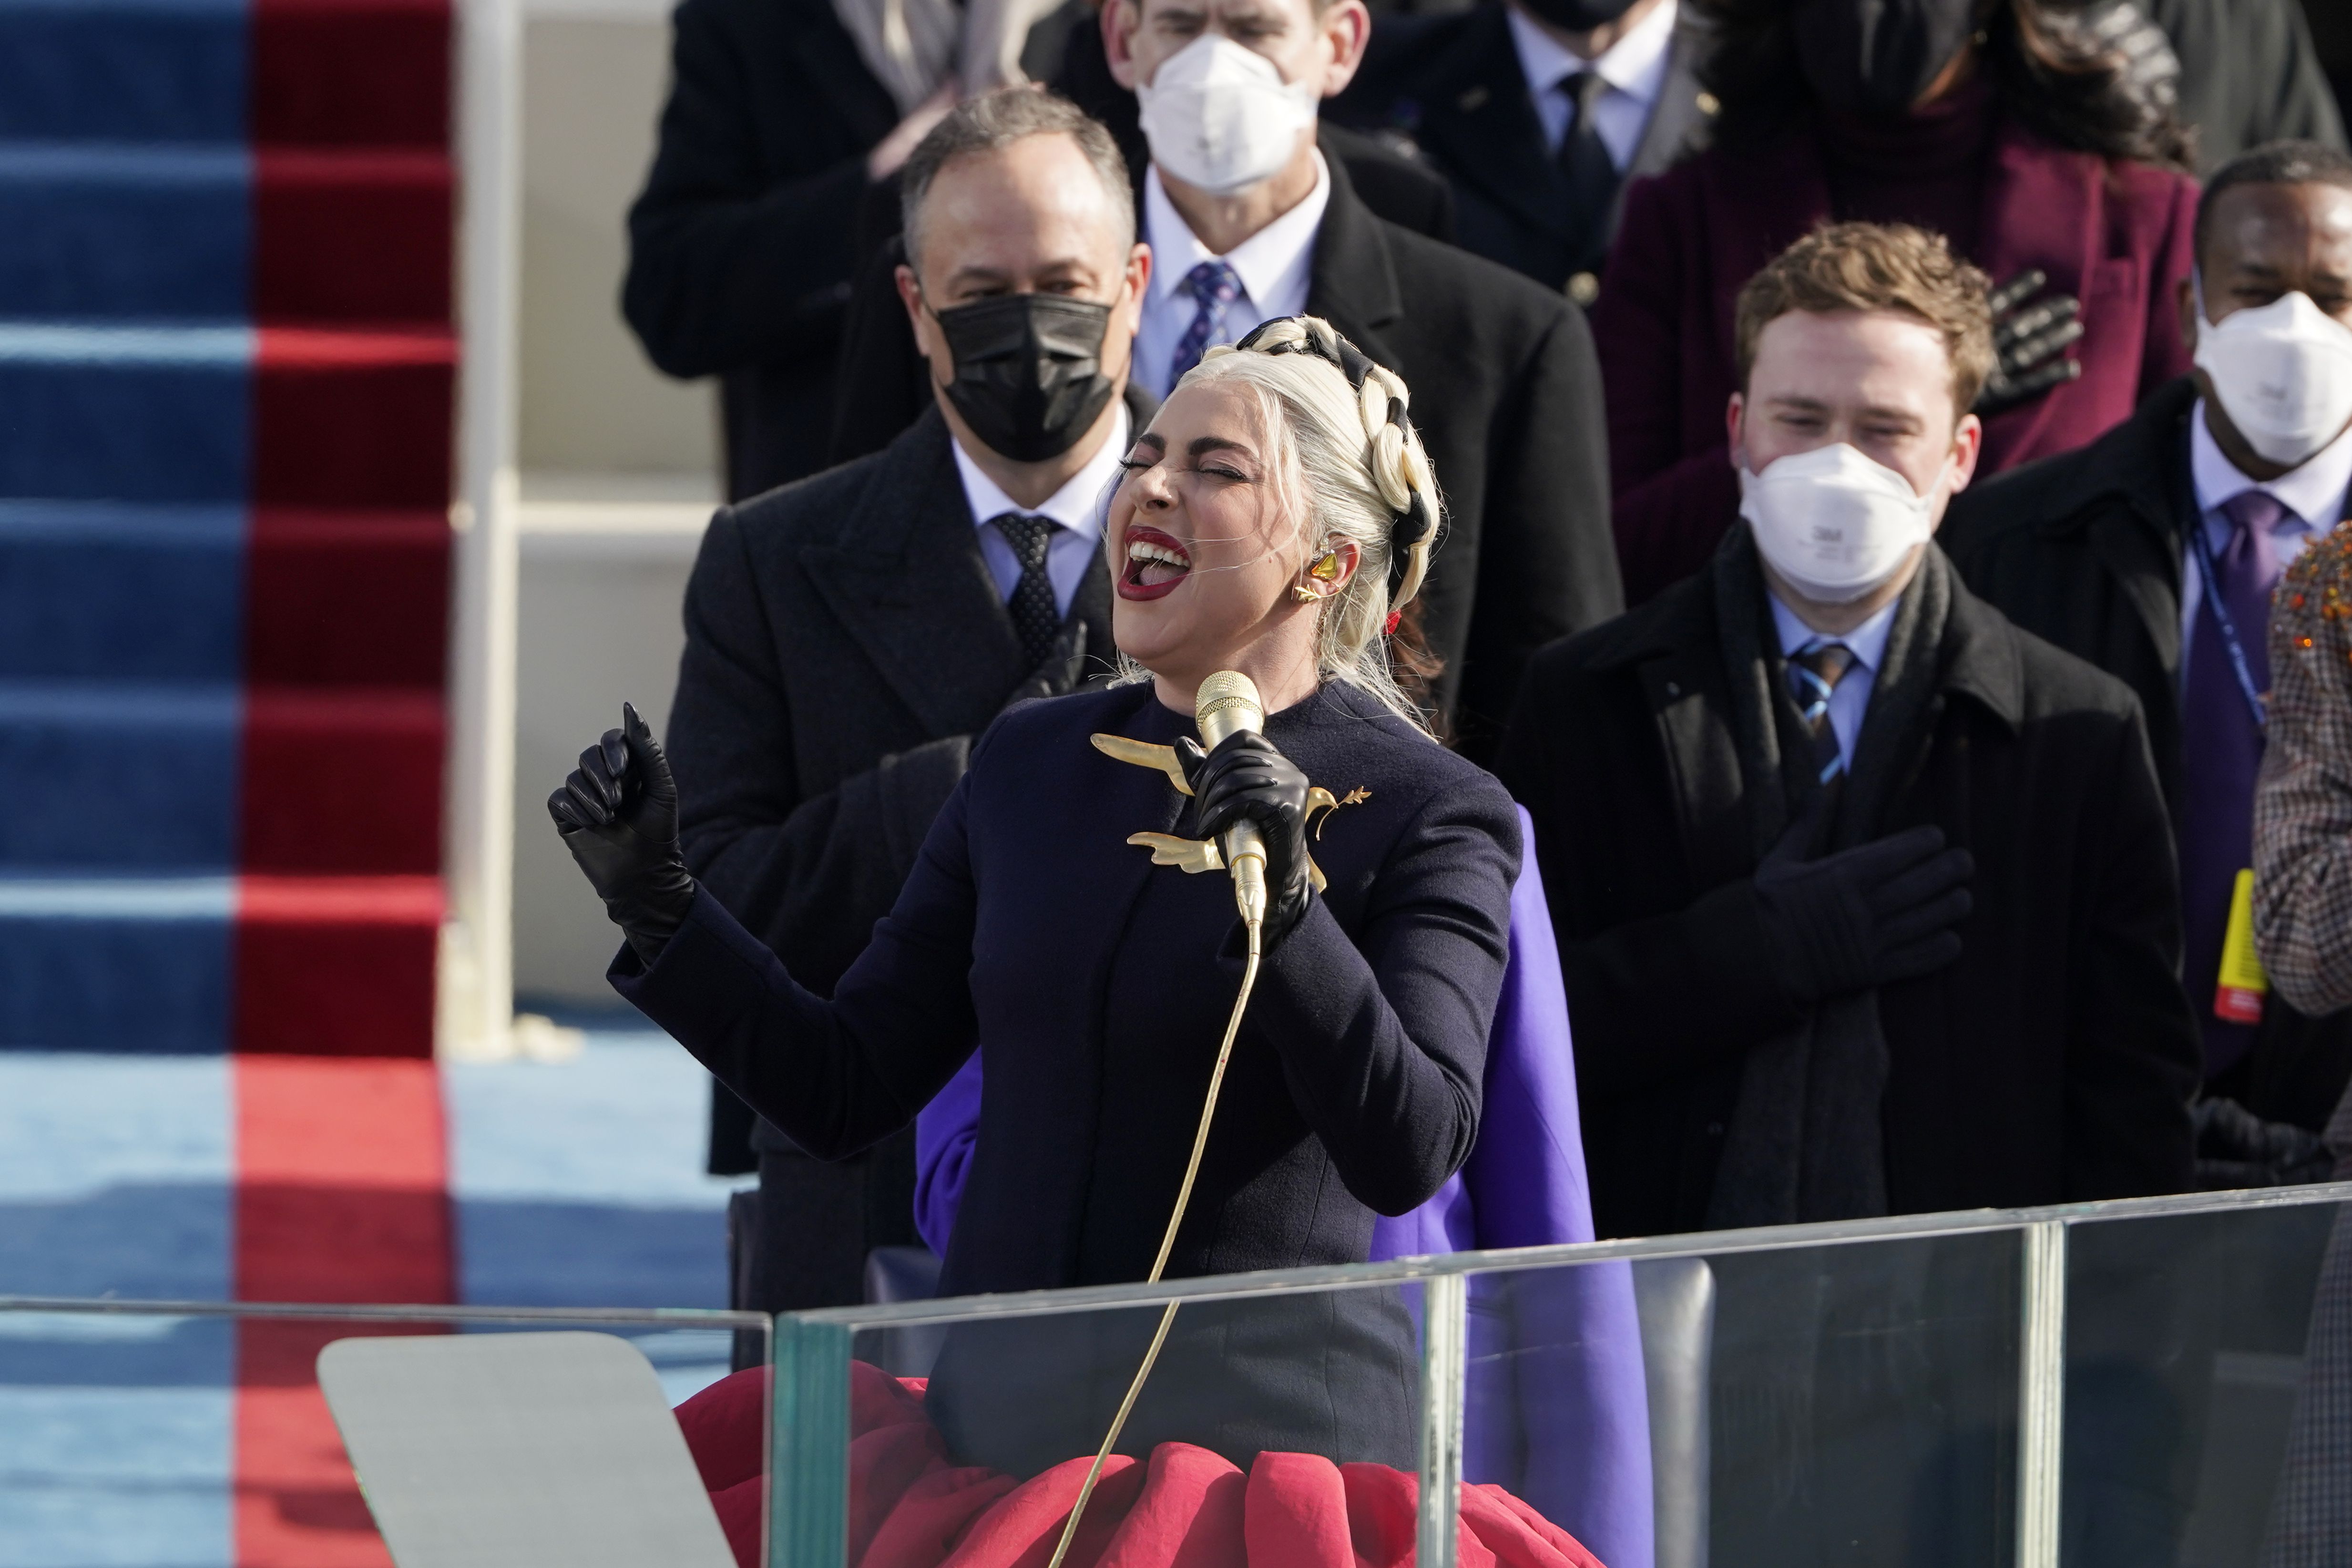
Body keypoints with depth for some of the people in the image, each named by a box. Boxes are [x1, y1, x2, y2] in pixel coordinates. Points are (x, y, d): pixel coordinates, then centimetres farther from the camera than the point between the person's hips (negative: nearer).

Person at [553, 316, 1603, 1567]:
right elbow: (846, 1090, 12)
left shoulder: (1426, 816, -3)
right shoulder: (1030, 764, 12)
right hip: (1000, 1416, 5)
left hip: (1269, 1435, -5)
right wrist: (657, 906, 3)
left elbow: (1408, 1156, -16)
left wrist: (1283, 908, -27)